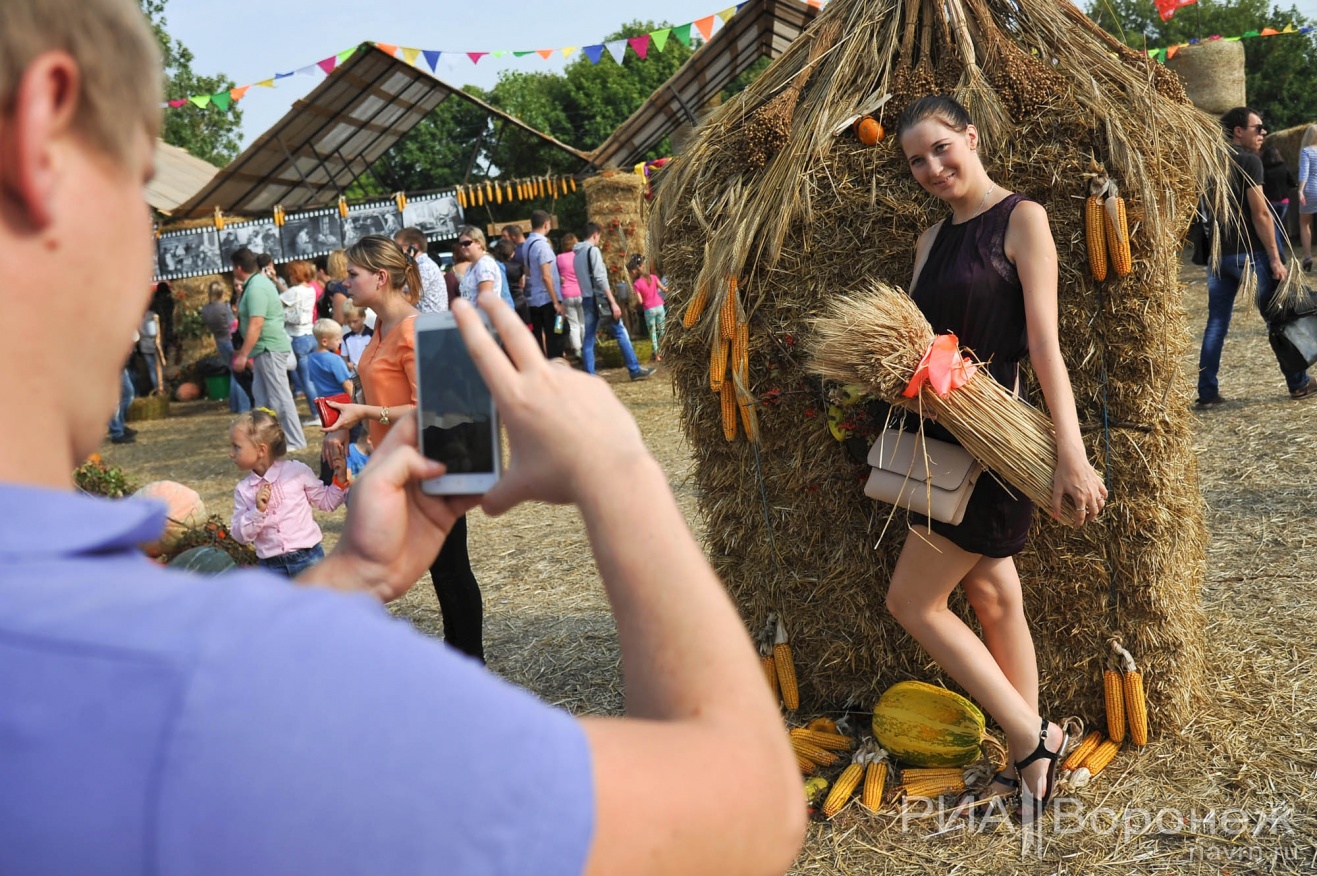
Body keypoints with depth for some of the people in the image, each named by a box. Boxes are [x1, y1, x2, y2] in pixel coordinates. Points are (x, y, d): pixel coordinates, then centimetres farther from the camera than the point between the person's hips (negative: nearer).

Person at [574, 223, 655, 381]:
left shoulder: (577, 254, 15)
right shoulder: (593, 250, -9)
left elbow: (584, 279, 14)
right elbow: (600, 278, -17)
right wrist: (613, 302, -19)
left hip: (586, 300, 8)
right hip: (599, 298, -8)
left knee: (588, 338, 6)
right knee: (621, 333, -1)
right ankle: (635, 370, 0)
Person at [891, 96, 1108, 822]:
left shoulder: (1021, 218, -8)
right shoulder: (933, 238, 14)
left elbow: (1044, 344, -15)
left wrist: (1072, 454, -19)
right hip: (945, 438, 8)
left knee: (912, 600, -4)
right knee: (991, 596, 12)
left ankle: (1034, 738, 8)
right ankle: (1029, 760, 25)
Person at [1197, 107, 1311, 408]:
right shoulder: (1249, 161, -10)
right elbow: (1260, 214, -15)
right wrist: (1275, 259, -13)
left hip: (1218, 255, 7)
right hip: (1249, 253, -6)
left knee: (1216, 323, 6)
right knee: (1278, 318, 6)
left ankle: (1207, 392, 3)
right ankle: (1298, 384, 16)